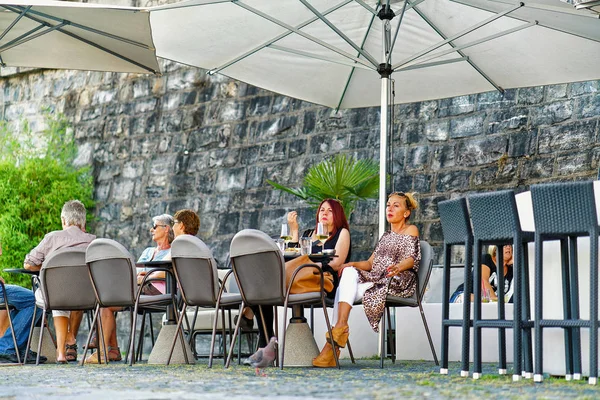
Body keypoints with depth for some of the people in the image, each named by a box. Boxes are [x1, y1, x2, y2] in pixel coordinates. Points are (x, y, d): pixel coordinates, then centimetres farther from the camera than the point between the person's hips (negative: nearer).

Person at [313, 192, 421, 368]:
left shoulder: (411, 230, 6)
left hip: (399, 283, -6)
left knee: (346, 291, -24)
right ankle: (340, 327, -36)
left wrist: (398, 267, -33)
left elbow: (412, 259, -10)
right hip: (377, 279, 6)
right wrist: (353, 264, -3)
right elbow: (371, 263, 18)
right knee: (349, 272, -25)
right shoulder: (386, 236, 27)